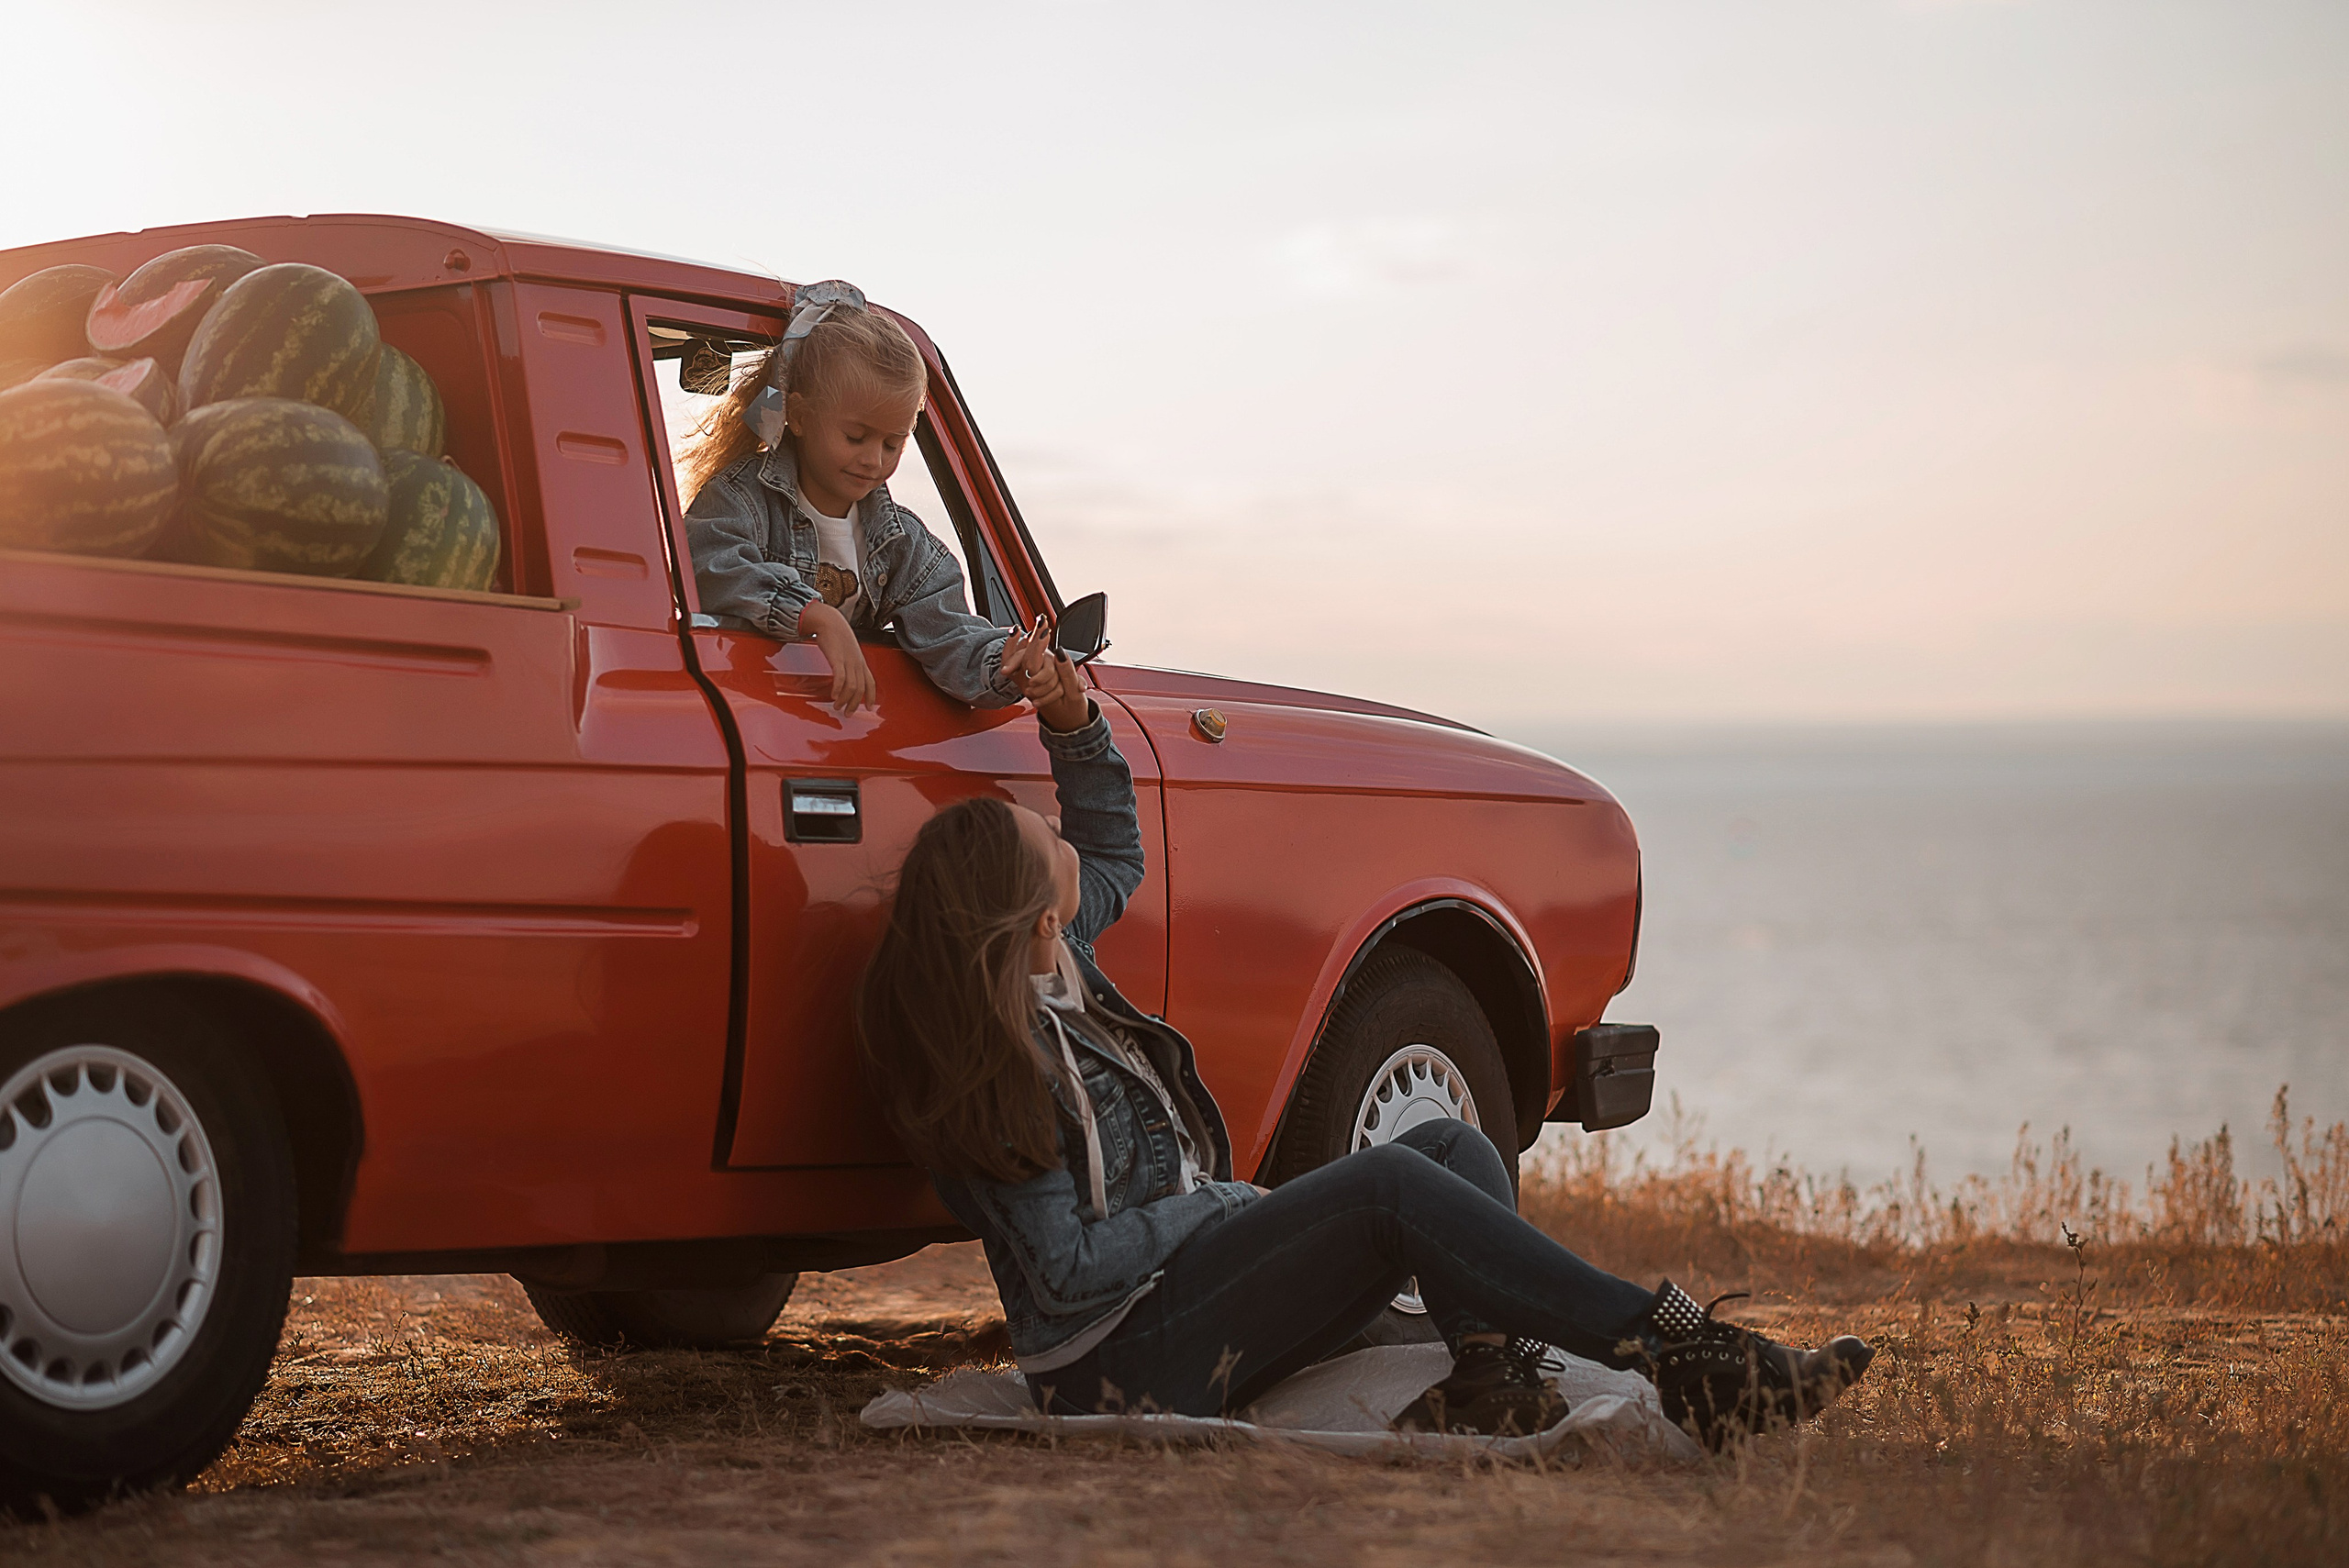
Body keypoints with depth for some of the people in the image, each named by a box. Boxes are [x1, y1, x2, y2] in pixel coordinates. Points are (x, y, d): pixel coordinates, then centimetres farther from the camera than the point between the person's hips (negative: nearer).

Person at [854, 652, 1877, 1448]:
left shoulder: (1051, 957, 7)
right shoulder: (1000, 1064, -20)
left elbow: (1114, 850, 26)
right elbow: (1065, 1270, -22)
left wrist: (1073, 725, 9)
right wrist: (1214, 1206, -11)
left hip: (1184, 1271, 10)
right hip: (1121, 1363, -10)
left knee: (1452, 1148, -3)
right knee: (1393, 1187, -25)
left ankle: (1489, 1382, -28)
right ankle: (1680, 1360, -27)